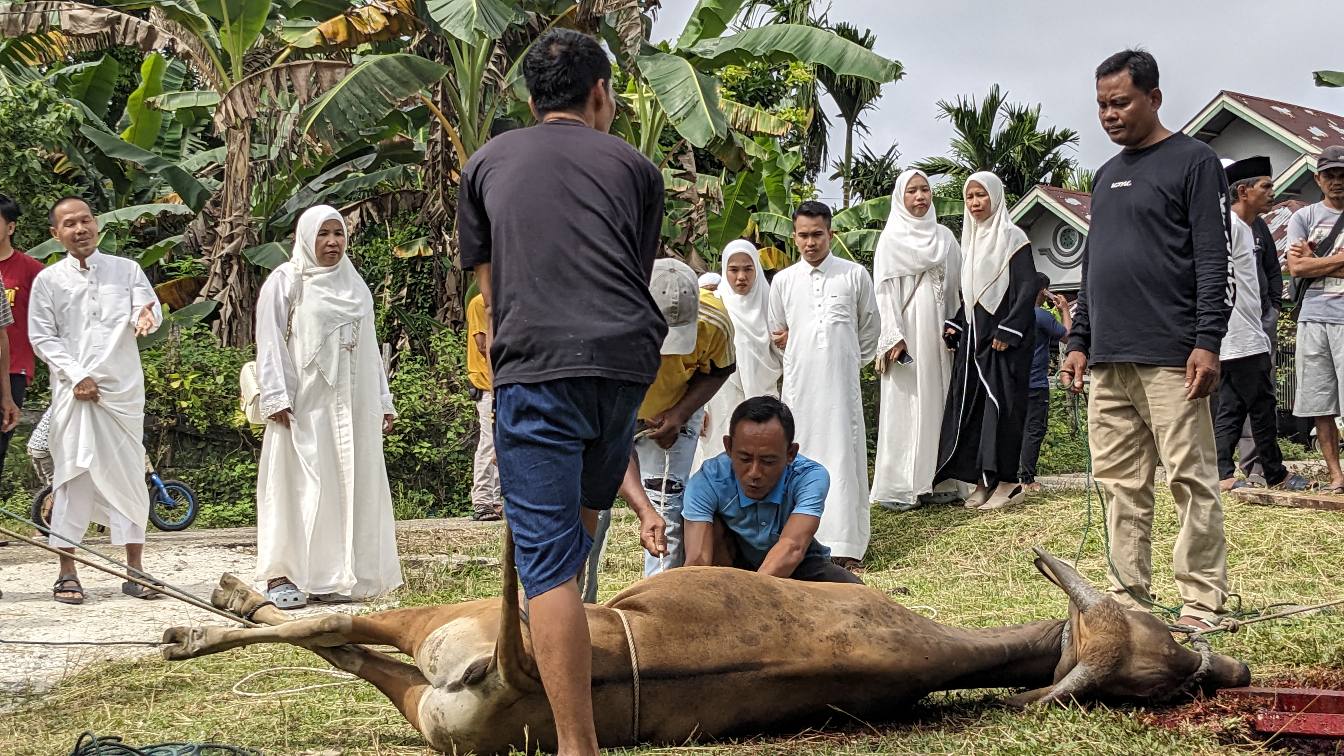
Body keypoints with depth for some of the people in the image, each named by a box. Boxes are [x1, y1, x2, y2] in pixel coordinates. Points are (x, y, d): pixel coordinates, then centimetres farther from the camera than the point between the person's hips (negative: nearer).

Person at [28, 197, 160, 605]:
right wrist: (77, 376, -9)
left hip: (122, 388, 1)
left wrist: (145, 318, -23)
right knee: (73, 474, -1)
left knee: (128, 473, 2)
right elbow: (42, 338, 2)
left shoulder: (126, 270, 8)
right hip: (73, 390, -1)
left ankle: (135, 569, 7)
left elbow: (149, 310, 1)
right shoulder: (48, 280, 5)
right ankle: (67, 572, 5)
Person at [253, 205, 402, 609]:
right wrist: (276, 397, -15)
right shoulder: (285, 282, 1)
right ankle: (281, 575, -5)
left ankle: (334, 575, 8)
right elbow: (270, 342, -5)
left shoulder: (356, 286, 18)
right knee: (299, 485, -7)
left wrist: (383, 401, 14)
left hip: (352, 406, 5)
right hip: (304, 406, -5)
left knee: (349, 483, 3)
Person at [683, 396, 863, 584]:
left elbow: (792, 547, -46)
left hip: (797, 564, 0)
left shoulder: (811, 477, -31)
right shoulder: (707, 482, -28)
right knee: (712, 524, -27)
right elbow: (697, 559, -39)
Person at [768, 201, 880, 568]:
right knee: (802, 457, 1)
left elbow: (870, 329, 14)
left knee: (843, 456, -5)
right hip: (799, 384, 2)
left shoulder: (855, 275, 2)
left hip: (842, 384, -2)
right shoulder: (783, 281, 7)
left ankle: (845, 544, -5)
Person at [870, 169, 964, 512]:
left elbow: (956, 287, 16)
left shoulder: (944, 236, 15)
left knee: (938, 403, 3)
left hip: (939, 332, 5)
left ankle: (932, 480, 6)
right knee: (904, 404, -6)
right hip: (906, 332, -5)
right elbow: (885, 291, -4)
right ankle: (897, 488, -5)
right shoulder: (891, 239, 3)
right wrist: (893, 337, -14)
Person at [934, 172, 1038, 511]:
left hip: (1003, 335, -7)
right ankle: (983, 481, 7)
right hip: (973, 335, 7)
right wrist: (955, 326, 9)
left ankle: (1007, 480, -6)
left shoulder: (1012, 237, -6)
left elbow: (1028, 287, -12)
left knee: (1000, 403, -9)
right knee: (969, 404, 3)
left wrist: (1008, 331, -19)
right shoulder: (970, 240, 16)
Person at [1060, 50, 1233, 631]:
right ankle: (1129, 601, 11)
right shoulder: (1107, 176, 21)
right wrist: (1079, 341, 17)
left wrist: (1207, 343, -15)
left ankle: (1201, 601, 1)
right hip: (1109, 362, 7)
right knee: (1120, 486, 6)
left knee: (1191, 480, -4)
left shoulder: (1193, 162, 0)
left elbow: (1214, 260, -7)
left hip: (1170, 359, -7)